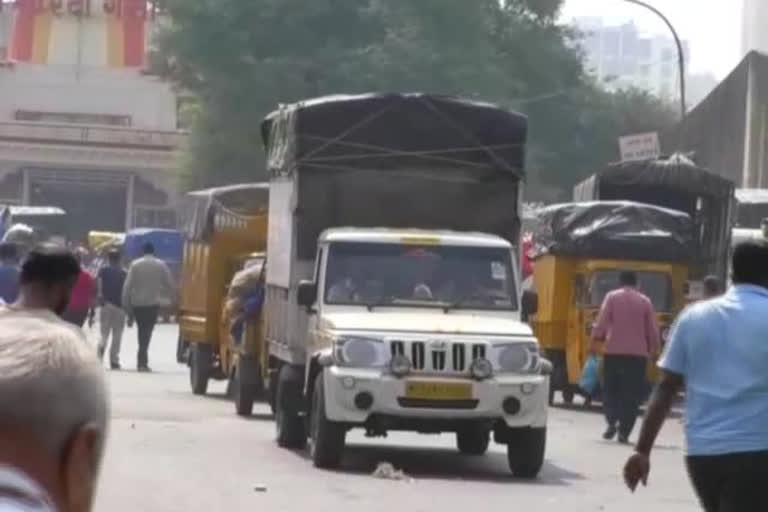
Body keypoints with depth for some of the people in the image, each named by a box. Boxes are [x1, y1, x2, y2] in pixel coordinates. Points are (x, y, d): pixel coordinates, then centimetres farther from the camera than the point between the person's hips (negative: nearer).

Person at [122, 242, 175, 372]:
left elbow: (127, 285, -5)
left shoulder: (135, 264, -2)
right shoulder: (161, 265, -1)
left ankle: (143, 361, 21)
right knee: (147, 331, -3)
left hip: (137, 303, 1)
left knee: (142, 331, 17)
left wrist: (126, 304, 0)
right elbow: (169, 284, -3)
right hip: (153, 303, -1)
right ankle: (142, 362, -15)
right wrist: (167, 297, 13)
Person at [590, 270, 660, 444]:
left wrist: (595, 341, 0)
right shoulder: (645, 301, 7)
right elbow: (653, 330, 7)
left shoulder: (612, 297, 3)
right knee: (631, 394, 2)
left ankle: (612, 422, -8)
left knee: (611, 389, 12)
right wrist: (654, 348, 19)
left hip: (613, 351, 0)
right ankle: (624, 431, -5)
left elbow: (602, 322, -5)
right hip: (638, 353, 0)